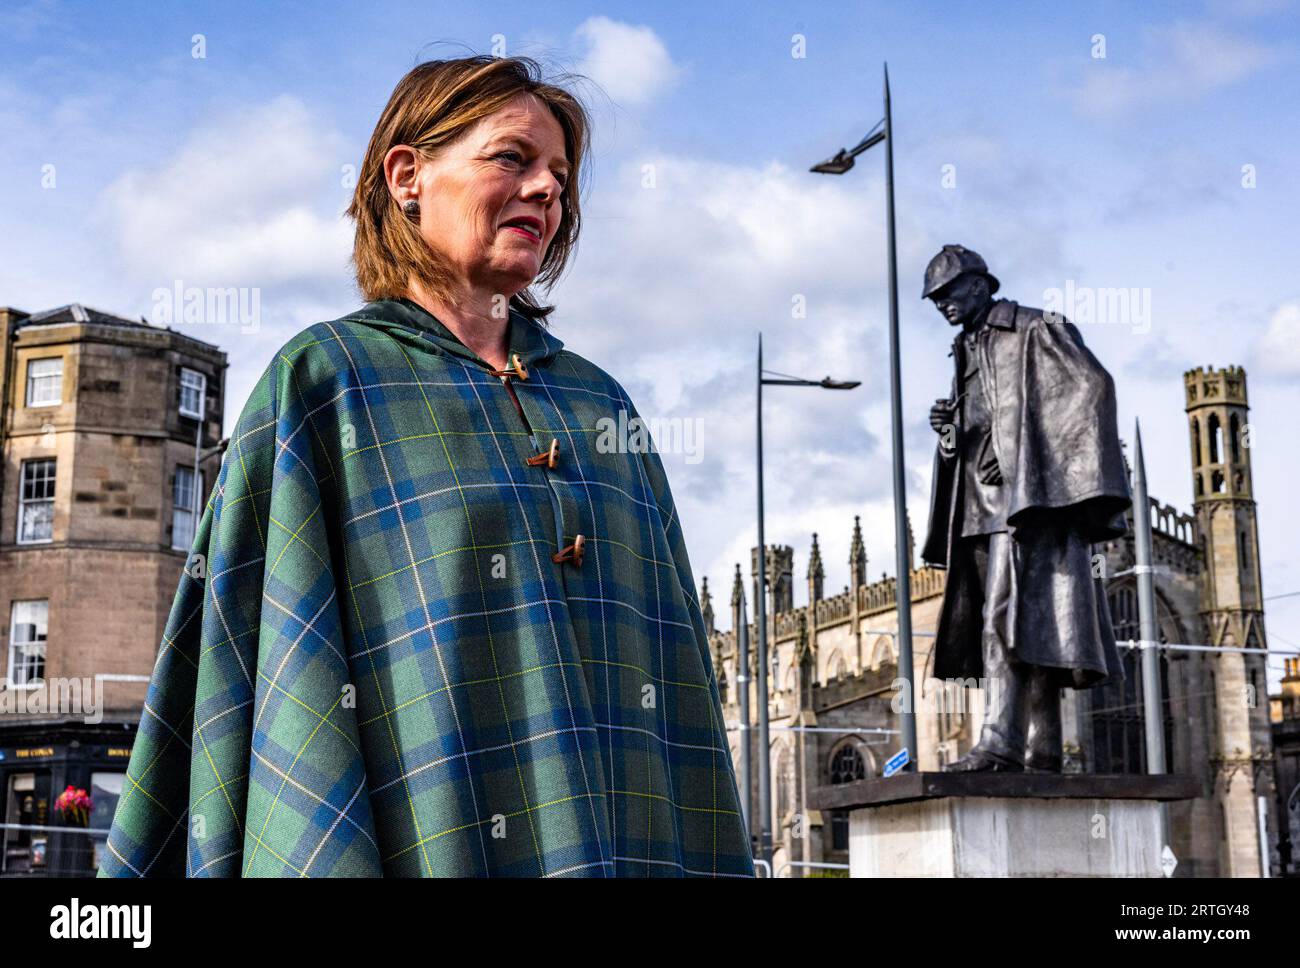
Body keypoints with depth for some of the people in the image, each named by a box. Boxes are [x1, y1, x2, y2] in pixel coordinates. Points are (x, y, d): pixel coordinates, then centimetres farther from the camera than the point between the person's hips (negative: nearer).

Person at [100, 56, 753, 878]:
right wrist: (321, 864, -17)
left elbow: (671, 660, 12)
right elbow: (265, 653, -7)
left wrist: (710, 864, 5)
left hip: (626, 846, 5)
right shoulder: (323, 380, 0)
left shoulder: (601, 406, 14)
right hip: (431, 848, -4)